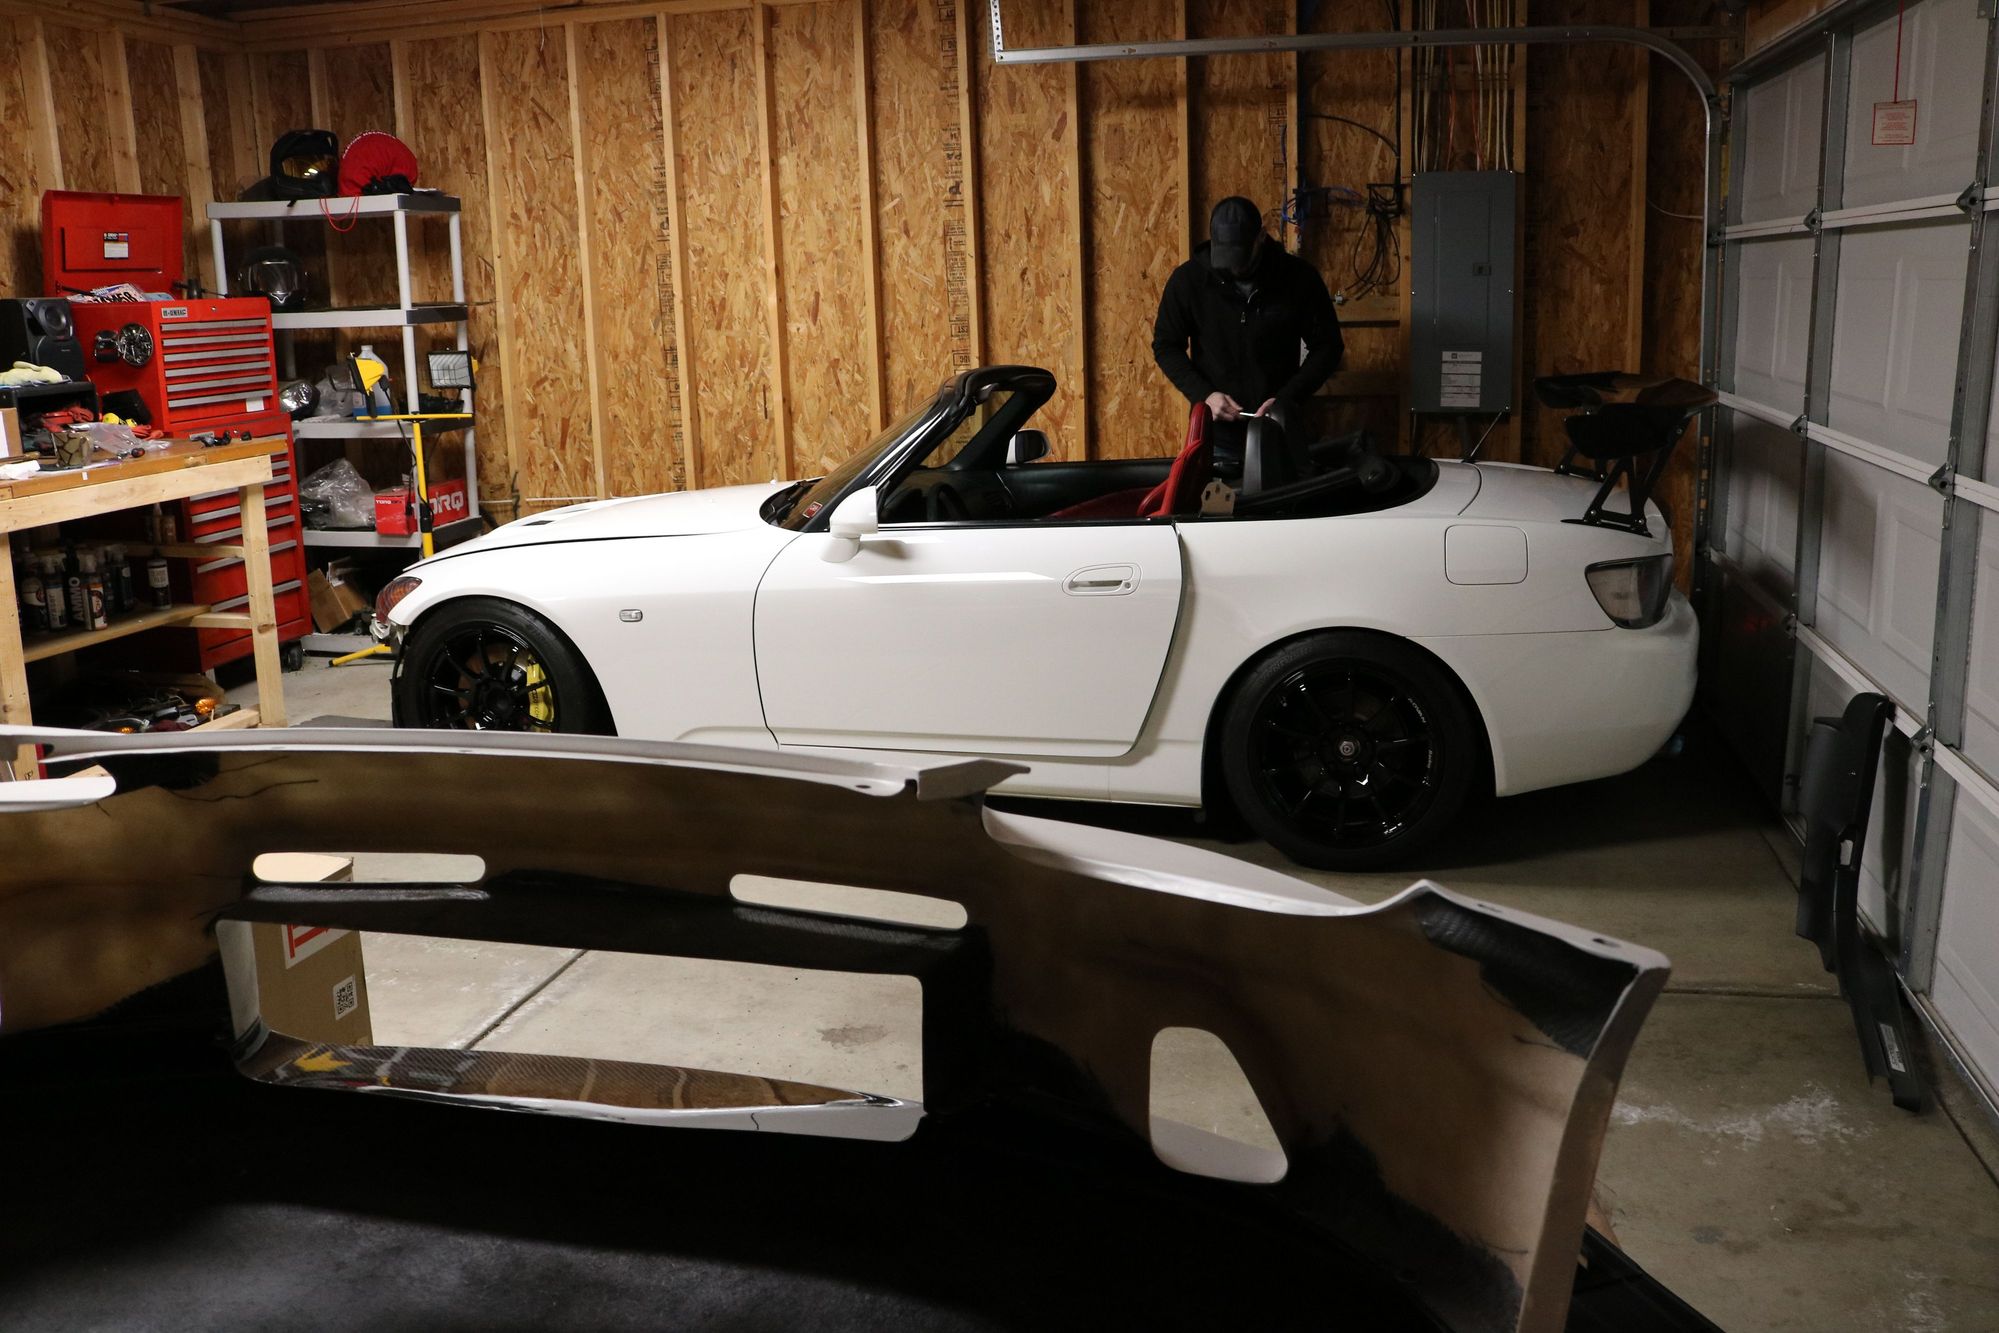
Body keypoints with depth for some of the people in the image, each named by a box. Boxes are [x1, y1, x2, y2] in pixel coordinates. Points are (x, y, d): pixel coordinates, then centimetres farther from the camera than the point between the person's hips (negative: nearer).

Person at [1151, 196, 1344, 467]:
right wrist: (1204, 394, -12)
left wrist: (1286, 398, -13)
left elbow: (1328, 346, -1)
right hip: (1216, 437, 0)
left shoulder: (1299, 278, -8)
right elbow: (1166, 346, 2)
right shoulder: (1188, 279, -7)